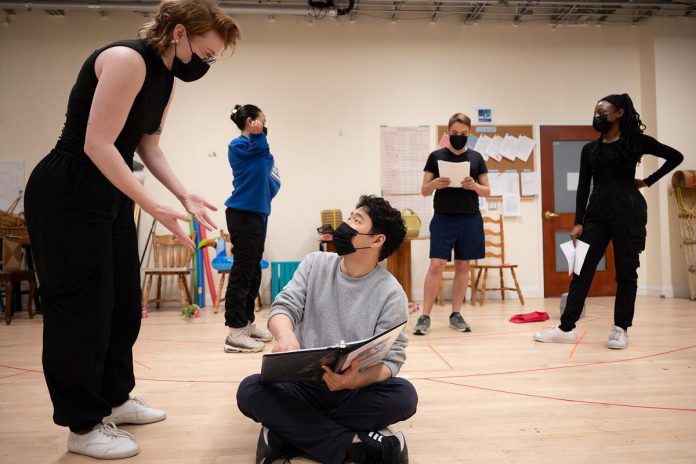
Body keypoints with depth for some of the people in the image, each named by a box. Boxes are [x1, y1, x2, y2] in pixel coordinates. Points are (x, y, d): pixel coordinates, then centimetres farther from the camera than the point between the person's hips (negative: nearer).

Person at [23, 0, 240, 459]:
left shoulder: (166, 77, 9)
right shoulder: (127, 59, -20)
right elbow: (97, 145, -24)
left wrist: (185, 194, -3)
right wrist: (154, 207, -23)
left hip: (112, 193, 9)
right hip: (67, 194, -9)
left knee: (123, 300, 13)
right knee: (81, 305, -1)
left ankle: (115, 399, 31)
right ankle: (84, 425, 14)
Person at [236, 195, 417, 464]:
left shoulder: (391, 293, -8)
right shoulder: (315, 264, 1)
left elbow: (391, 360, -11)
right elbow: (283, 307, -8)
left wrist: (355, 381, -33)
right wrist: (285, 335, -34)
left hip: (356, 392, -1)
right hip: (304, 385, 2)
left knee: (404, 395, -31)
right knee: (250, 390, -24)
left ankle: (289, 434, -22)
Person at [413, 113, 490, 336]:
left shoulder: (476, 158, 8)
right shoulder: (436, 156, 4)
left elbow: (487, 191, 10)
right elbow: (424, 191, 5)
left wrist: (474, 186, -11)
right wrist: (434, 184, -17)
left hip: (470, 219, 2)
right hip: (443, 218, -2)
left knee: (463, 266, 6)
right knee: (436, 265, -8)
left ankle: (456, 314, 17)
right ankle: (425, 316, -1)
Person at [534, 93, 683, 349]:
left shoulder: (636, 141, 3)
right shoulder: (589, 149, 12)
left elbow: (675, 157, 10)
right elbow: (583, 187, 7)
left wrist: (648, 181, 3)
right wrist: (578, 222, 0)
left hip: (628, 211, -3)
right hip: (596, 212, 3)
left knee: (626, 271, 1)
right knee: (582, 270, -1)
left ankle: (620, 329, 10)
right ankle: (567, 328, 0)